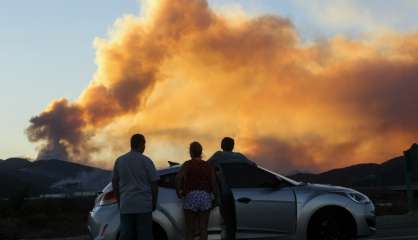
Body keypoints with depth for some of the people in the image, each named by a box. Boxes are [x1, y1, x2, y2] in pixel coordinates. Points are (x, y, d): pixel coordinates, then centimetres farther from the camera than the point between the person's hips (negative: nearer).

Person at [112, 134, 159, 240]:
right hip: (143, 205, -4)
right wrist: (154, 202, 9)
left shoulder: (119, 161, 6)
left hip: (126, 205, 4)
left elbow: (114, 182, 12)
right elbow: (154, 184, -3)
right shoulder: (146, 161, -5)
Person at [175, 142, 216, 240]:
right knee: (203, 229, 6)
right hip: (205, 198, 2)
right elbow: (213, 184, 0)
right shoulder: (208, 166, 7)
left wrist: (179, 191, -5)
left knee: (190, 229, 6)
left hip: (191, 198, -2)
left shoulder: (187, 164, -1)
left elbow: (178, 177, -18)